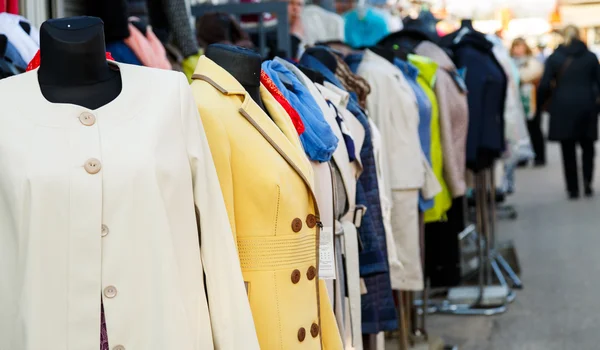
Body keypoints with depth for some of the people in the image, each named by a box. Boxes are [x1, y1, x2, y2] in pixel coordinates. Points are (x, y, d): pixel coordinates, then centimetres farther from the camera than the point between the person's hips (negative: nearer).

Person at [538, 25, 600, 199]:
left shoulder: (554, 58, -1)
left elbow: (545, 85, -4)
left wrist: (539, 104, 6)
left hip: (563, 108, -1)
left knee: (568, 149, 5)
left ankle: (573, 188, 5)